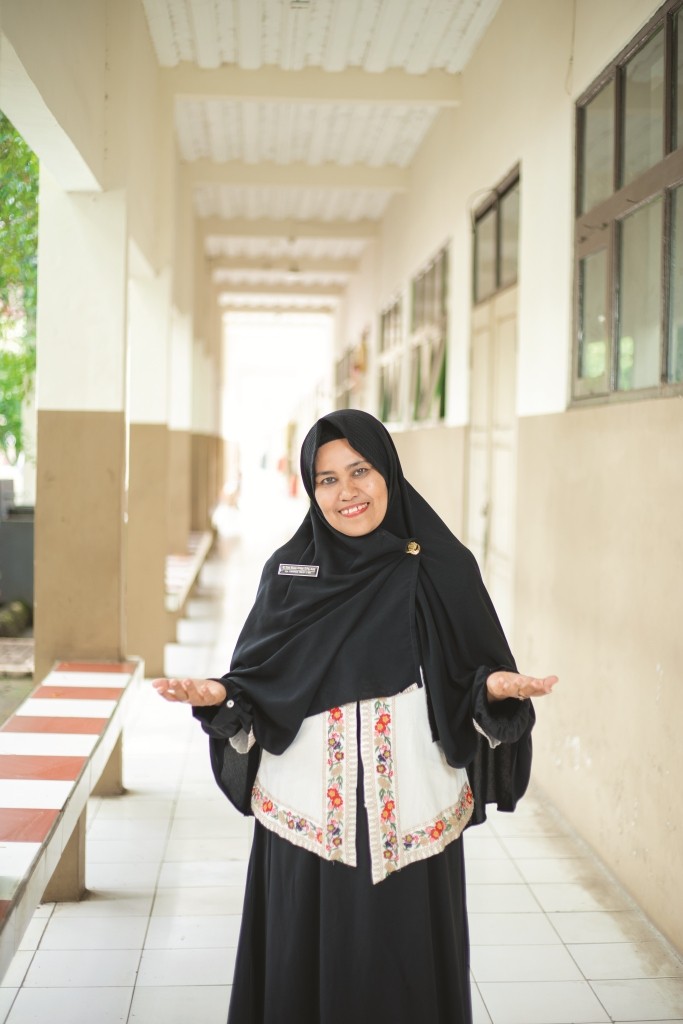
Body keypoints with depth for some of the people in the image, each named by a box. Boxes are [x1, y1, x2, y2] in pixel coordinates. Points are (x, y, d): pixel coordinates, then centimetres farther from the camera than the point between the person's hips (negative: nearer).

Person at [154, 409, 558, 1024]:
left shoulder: (444, 570, -1)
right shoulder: (289, 572, 3)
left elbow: (475, 680, 3)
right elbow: (259, 688, 7)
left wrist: (496, 687, -18)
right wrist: (219, 698, -13)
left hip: (411, 828, -1)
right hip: (306, 826, 1)